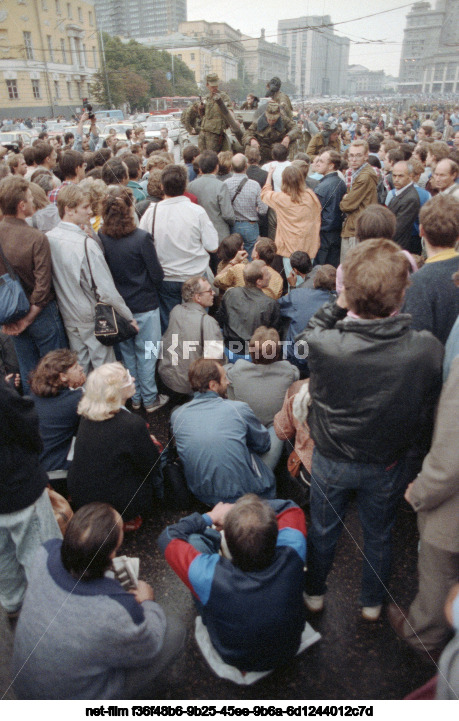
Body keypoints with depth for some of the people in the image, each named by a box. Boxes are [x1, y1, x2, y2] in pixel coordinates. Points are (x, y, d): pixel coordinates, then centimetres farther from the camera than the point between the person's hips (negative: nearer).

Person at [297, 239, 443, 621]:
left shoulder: (323, 344, -33)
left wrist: (338, 305, -11)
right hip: (389, 464, 1)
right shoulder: (429, 350, -29)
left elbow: (306, 336, -7)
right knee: (379, 535, 27)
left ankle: (314, 593, 53)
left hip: (332, 460, 0)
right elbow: (428, 409, -10)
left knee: (322, 531, 26)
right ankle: (372, 603, 53)